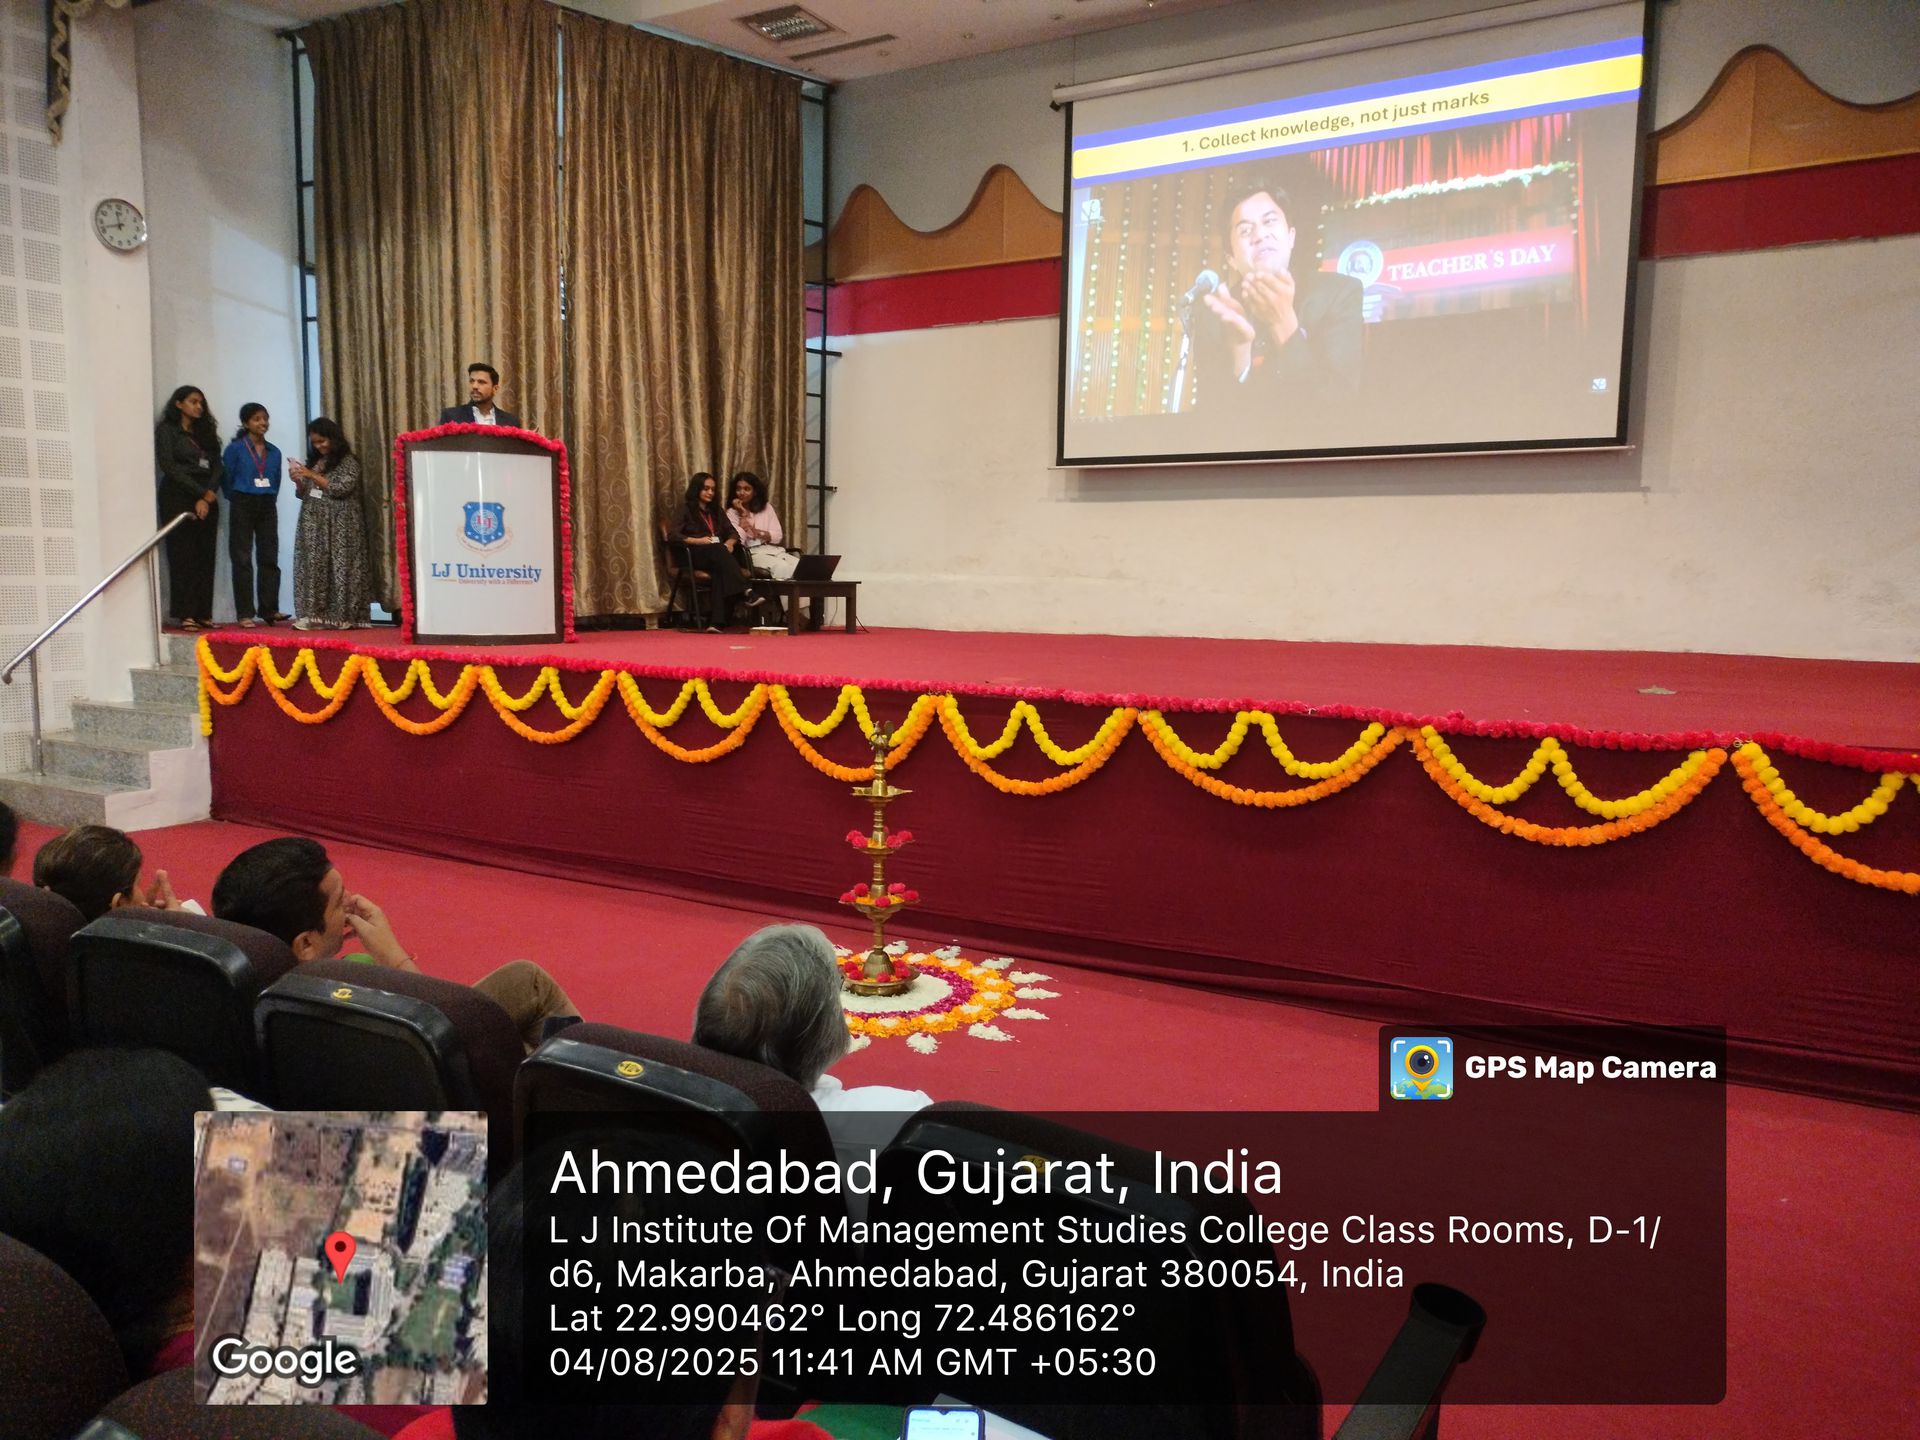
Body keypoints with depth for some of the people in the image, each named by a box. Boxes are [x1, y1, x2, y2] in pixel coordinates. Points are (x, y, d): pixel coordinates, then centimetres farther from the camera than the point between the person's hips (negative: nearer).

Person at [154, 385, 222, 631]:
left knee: (205, 557, 0)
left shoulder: (206, 432, 20)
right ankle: (185, 615, -9)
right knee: (183, 556, -7)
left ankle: (203, 614, -1)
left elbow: (217, 467, 11)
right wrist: (201, 492, -10)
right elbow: (169, 466, -6)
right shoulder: (166, 430, 4)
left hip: (206, 501, 5)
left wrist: (207, 498, -5)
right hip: (178, 498, -5)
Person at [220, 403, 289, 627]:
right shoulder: (235, 448, -2)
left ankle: (270, 611, 8)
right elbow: (227, 478, 0)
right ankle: (245, 614, 0)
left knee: (269, 558, 3)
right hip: (243, 506, -4)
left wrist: (269, 500, 5)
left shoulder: (274, 452, 10)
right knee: (243, 560, -1)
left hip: (268, 507, 4)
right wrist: (237, 500, 4)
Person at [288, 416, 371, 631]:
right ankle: (316, 616, -2)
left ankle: (340, 616, -7)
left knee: (339, 568, -7)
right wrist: (298, 481, -1)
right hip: (314, 525, 6)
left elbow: (341, 488, -14)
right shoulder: (314, 461, 16)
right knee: (314, 568, -1)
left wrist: (312, 475, -12)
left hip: (339, 525, -6)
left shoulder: (348, 461, -2)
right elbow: (305, 494, 19)